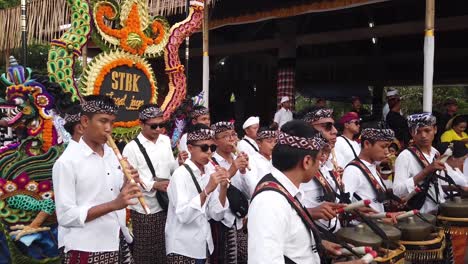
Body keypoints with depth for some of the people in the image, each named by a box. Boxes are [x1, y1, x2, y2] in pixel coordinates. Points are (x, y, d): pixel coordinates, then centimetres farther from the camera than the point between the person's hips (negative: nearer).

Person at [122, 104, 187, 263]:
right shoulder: (132, 148, -12)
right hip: (144, 210, -5)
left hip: (165, 206, 5)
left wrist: (179, 163, -8)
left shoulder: (165, 140, 6)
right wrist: (154, 185, -23)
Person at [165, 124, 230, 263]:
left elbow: (217, 215, -1)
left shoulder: (210, 174, 2)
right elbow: (183, 215, -25)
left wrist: (223, 188, -14)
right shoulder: (180, 174, -15)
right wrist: (207, 190, -32)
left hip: (204, 245, 6)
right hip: (183, 248, -6)